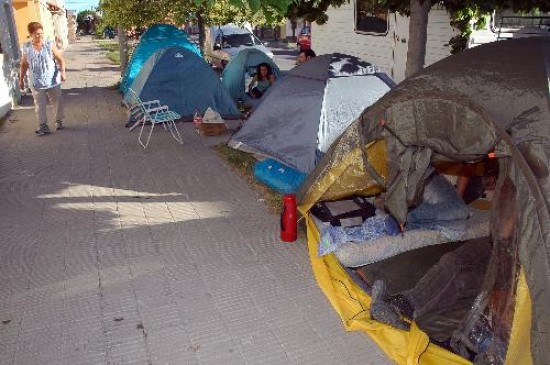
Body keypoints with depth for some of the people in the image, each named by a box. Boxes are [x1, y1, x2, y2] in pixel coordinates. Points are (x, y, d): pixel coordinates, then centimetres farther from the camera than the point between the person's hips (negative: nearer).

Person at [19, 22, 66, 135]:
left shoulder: (50, 44, -6)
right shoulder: (26, 48, -2)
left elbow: (60, 59, -5)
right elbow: (24, 65, 8)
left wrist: (62, 72, -20)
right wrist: (21, 79, 10)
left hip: (52, 81, -1)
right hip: (36, 83, 1)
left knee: (57, 102, 11)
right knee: (39, 105, 4)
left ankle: (59, 121, 30)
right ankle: (43, 126, 12)